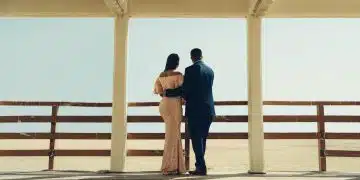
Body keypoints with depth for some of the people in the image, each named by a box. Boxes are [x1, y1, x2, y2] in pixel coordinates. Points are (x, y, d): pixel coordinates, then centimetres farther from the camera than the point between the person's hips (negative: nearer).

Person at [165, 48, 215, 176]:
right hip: (208, 110, 6)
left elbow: (184, 89, -12)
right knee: (202, 139, 14)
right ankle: (200, 166, 19)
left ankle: (201, 167, -2)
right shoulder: (210, 71, 11)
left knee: (196, 139, -1)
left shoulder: (190, 70, -9)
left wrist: (167, 92, 1)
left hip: (195, 110, -6)